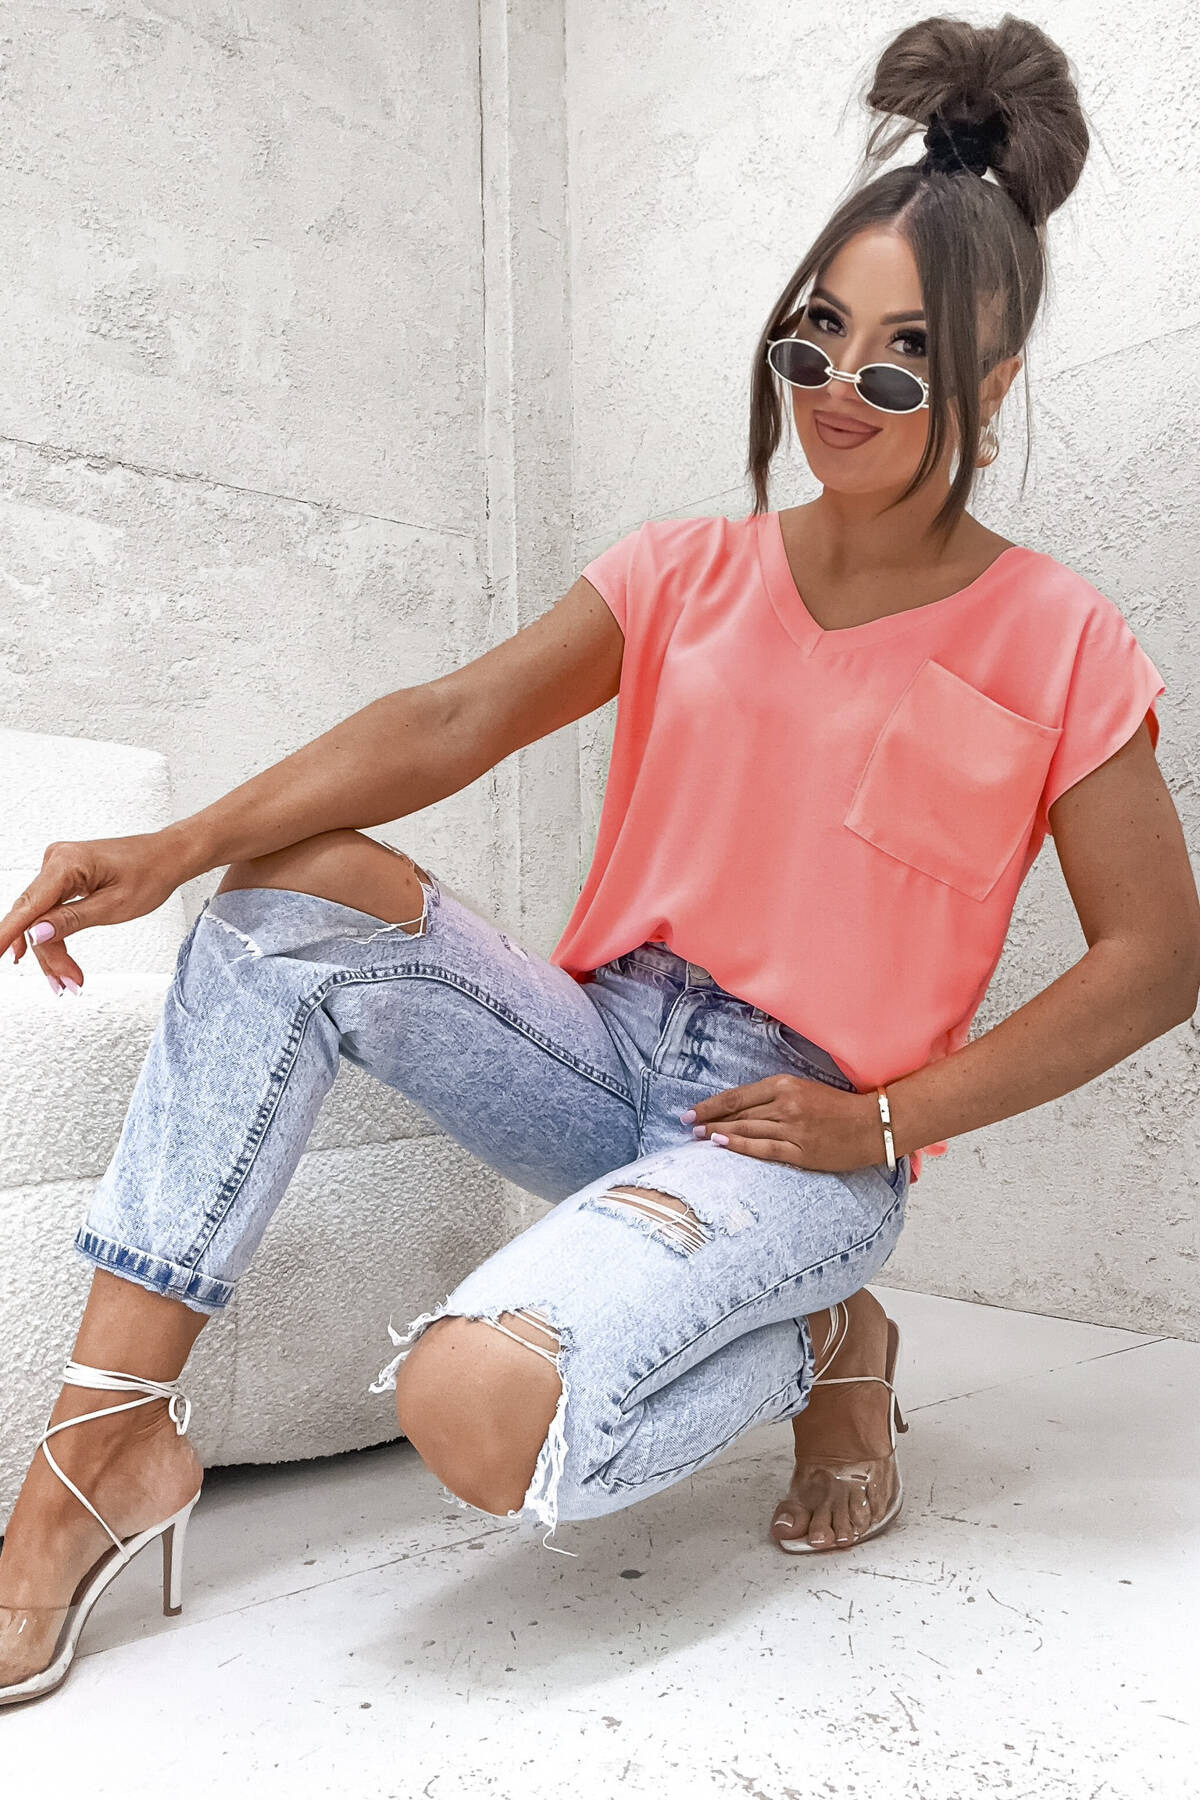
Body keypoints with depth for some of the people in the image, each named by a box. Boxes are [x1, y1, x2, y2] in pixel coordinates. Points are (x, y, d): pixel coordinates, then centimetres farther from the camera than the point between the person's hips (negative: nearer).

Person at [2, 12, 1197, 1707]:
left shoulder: (1055, 642, -4)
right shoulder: (688, 572, 6)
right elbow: (452, 719, -4)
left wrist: (889, 1122, -11)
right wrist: (175, 848, -17)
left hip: (800, 1126, -4)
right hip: (609, 1044, 5)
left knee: (480, 1406, -29)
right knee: (293, 900, -16)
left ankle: (826, 1344, 3)